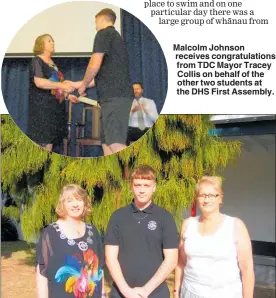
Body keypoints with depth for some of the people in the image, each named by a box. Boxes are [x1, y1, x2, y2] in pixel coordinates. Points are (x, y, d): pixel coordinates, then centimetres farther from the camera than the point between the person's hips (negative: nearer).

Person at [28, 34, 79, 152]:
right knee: (43, 145, -10)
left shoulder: (53, 64, 20)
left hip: (55, 108, 8)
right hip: (42, 108, -8)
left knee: (49, 143, 5)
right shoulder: (37, 61, -3)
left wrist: (67, 95, 12)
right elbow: (39, 82, -19)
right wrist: (62, 85, -23)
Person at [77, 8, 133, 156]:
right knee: (106, 142, 8)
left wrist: (83, 85, 7)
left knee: (116, 143, -18)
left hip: (114, 96, -10)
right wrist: (76, 84, 37)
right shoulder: (115, 36, 29)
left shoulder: (104, 34, 0)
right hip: (116, 95, 10)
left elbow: (94, 66, -12)